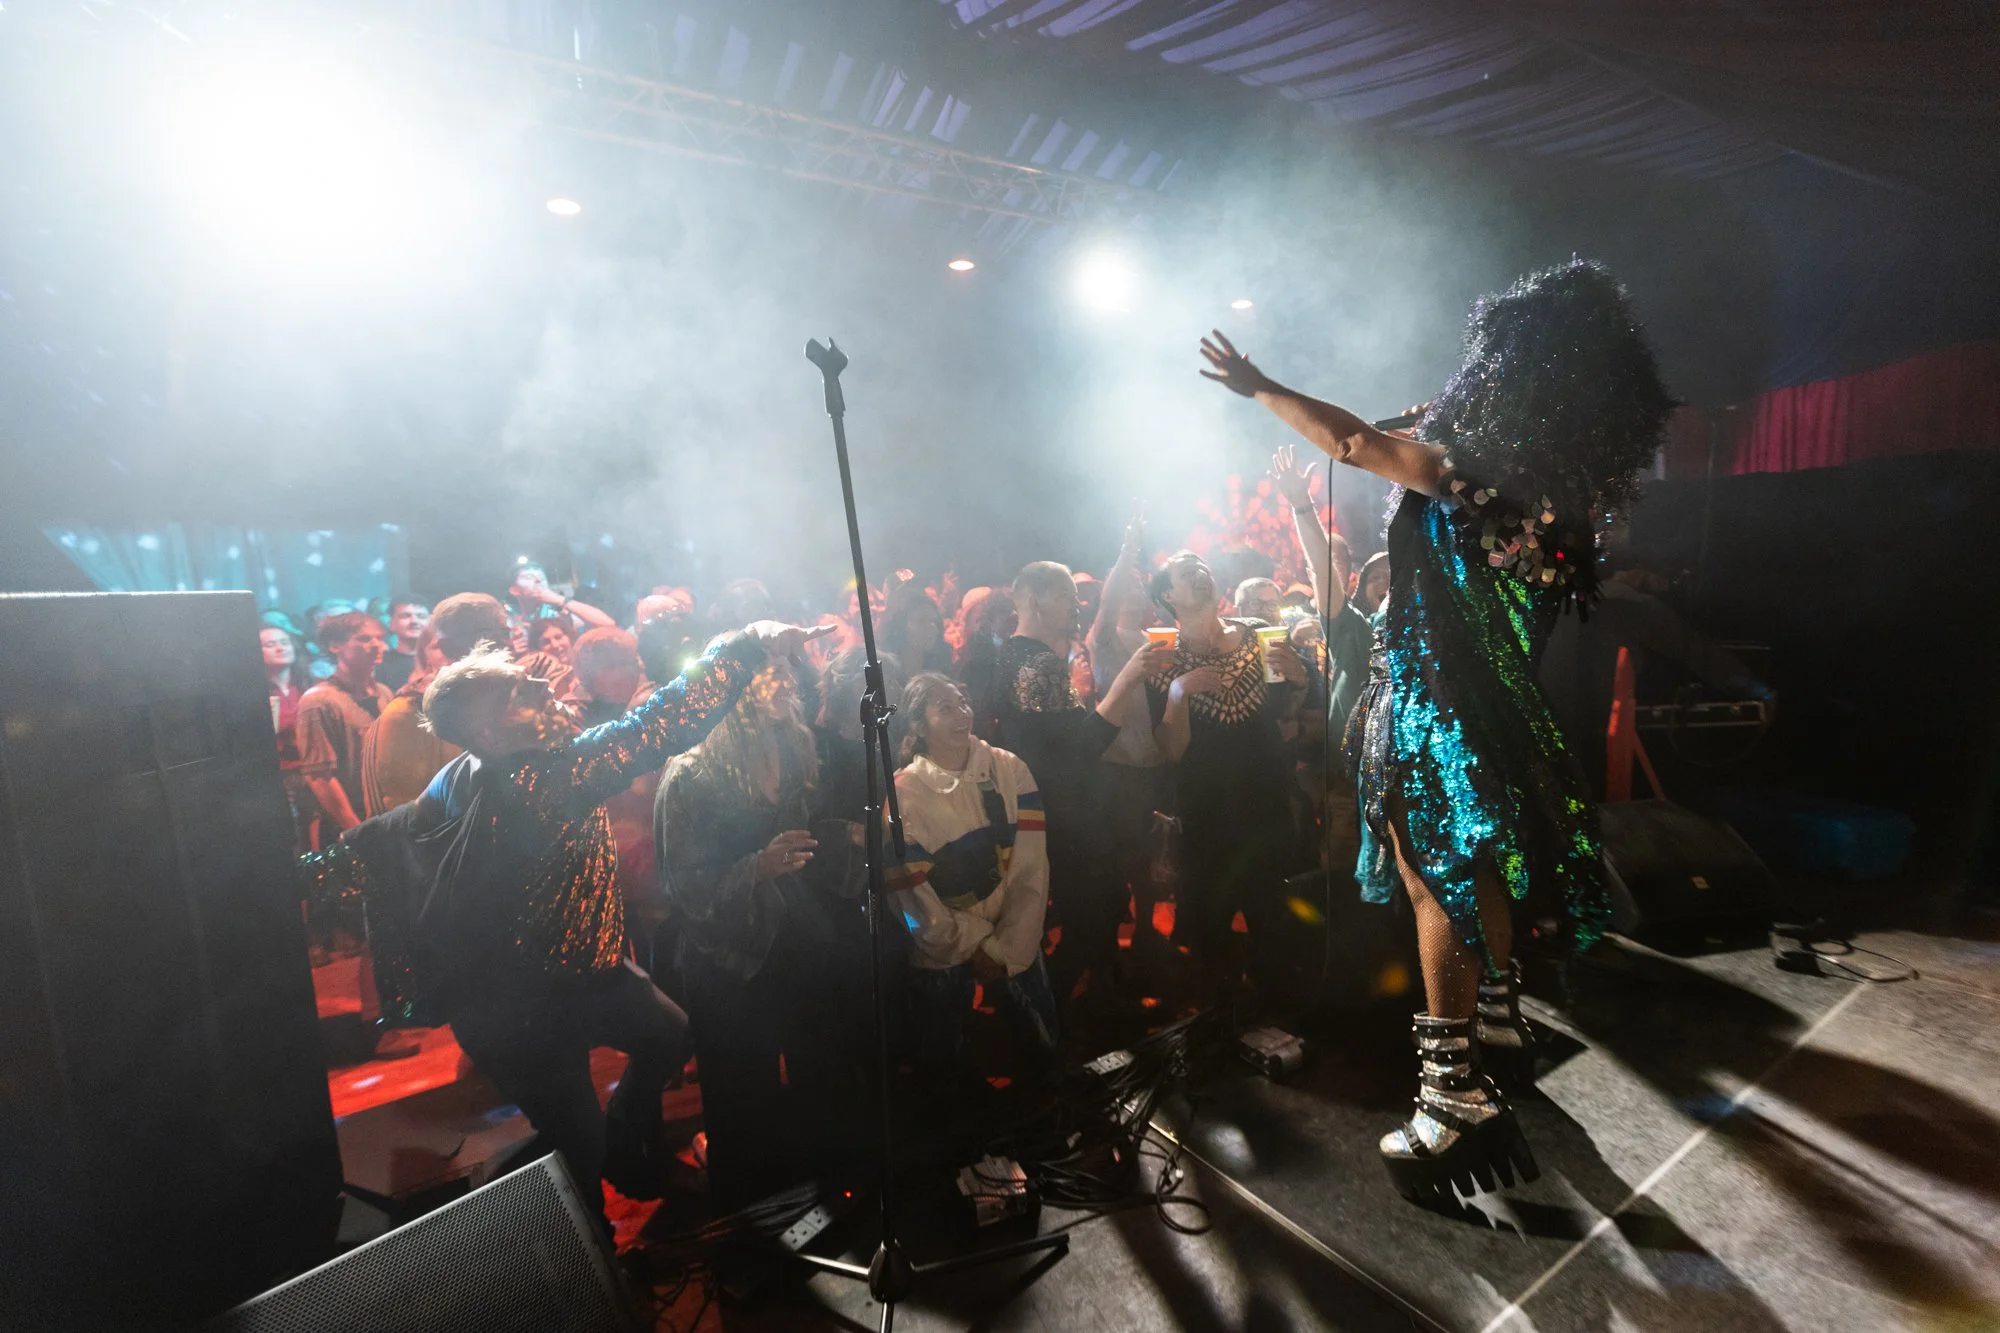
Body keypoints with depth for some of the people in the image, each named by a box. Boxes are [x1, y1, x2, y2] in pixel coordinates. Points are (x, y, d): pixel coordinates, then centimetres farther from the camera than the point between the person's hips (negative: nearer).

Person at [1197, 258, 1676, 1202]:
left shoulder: (1474, 467, -18)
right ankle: (1496, 1019, 42)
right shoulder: (1563, 485, 4)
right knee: (1478, 868, 22)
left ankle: (1455, 1098, 7)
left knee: (1437, 885, -2)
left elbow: (1349, 439, -14)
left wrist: (1256, 386, -1)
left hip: (1434, 703, -8)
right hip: (1497, 700, 8)